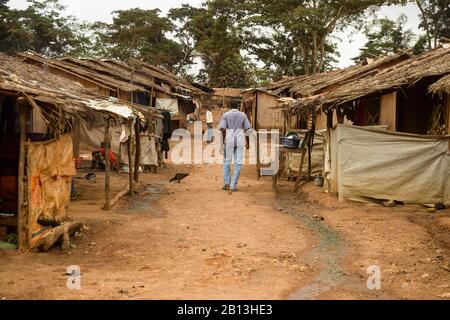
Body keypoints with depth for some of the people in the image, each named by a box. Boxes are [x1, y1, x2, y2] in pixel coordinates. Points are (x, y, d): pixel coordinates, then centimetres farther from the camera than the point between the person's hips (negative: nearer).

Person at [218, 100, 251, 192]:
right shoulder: (243, 115, 4)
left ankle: (227, 184, 10)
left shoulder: (226, 115, -3)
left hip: (229, 140, -1)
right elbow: (247, 128, 3)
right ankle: (234, 185, 0)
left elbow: (222, 128, -13)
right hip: (240, 141, 1)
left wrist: (224, 138, 2)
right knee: (238, 163, 4)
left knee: (227, 161, 13)